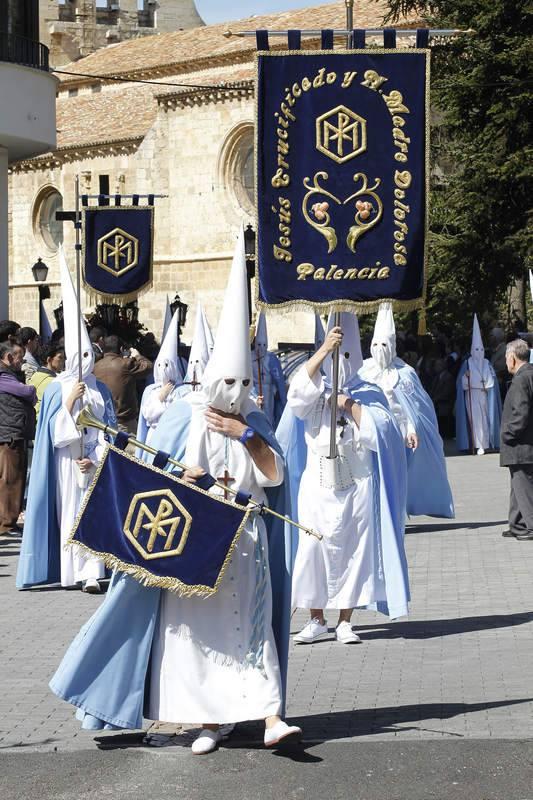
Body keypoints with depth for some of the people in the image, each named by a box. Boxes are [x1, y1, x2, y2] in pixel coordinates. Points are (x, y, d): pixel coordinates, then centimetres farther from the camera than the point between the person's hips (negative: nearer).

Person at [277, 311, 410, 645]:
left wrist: (350, 405, -10)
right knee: (313, 548, -3)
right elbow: (298, 389, -17)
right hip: (317, 485, 0)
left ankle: (345, 622, 10)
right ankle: (317, 621, 7)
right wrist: (324, 349, -25)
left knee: (352, 549, 1)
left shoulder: (368, 394, 7)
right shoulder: (315, 392, 7)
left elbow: (379, 432, -7)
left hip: (356, 486, 0)